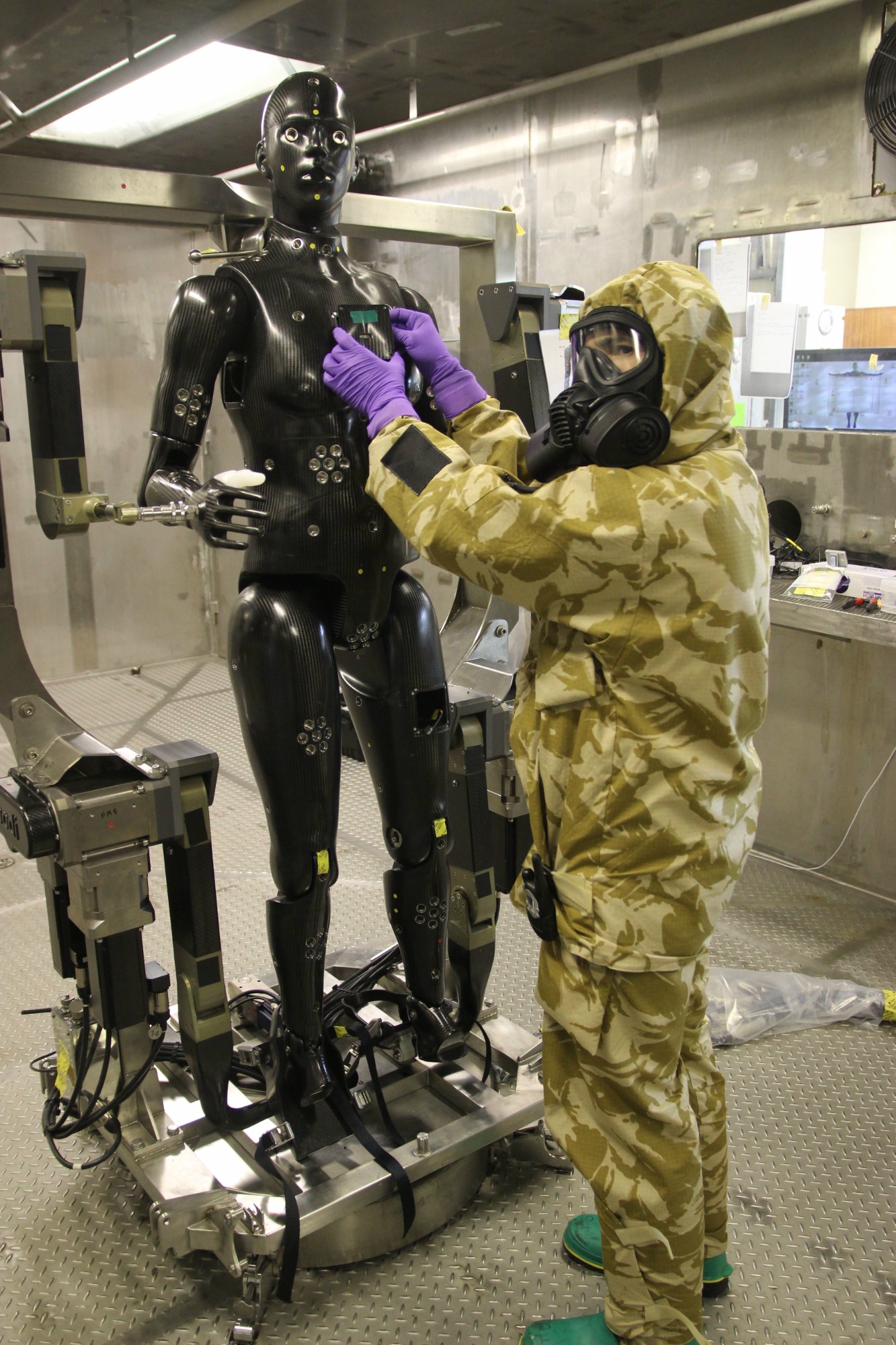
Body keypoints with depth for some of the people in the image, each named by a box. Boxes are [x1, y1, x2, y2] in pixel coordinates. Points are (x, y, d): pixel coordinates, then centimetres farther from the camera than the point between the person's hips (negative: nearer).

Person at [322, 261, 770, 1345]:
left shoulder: (662, 512, -28)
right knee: (672, 1049, 26)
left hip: (632, 855, -10)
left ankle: (650, 1324, 31)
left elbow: (480, 527, -28)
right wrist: (448, 379, 10)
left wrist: (387, 409, -13)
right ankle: (692, 1241, 49)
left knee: (624, 1083, 8)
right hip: (669, 830, 10)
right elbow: (536, 487, 13)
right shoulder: (702, 481, 5)